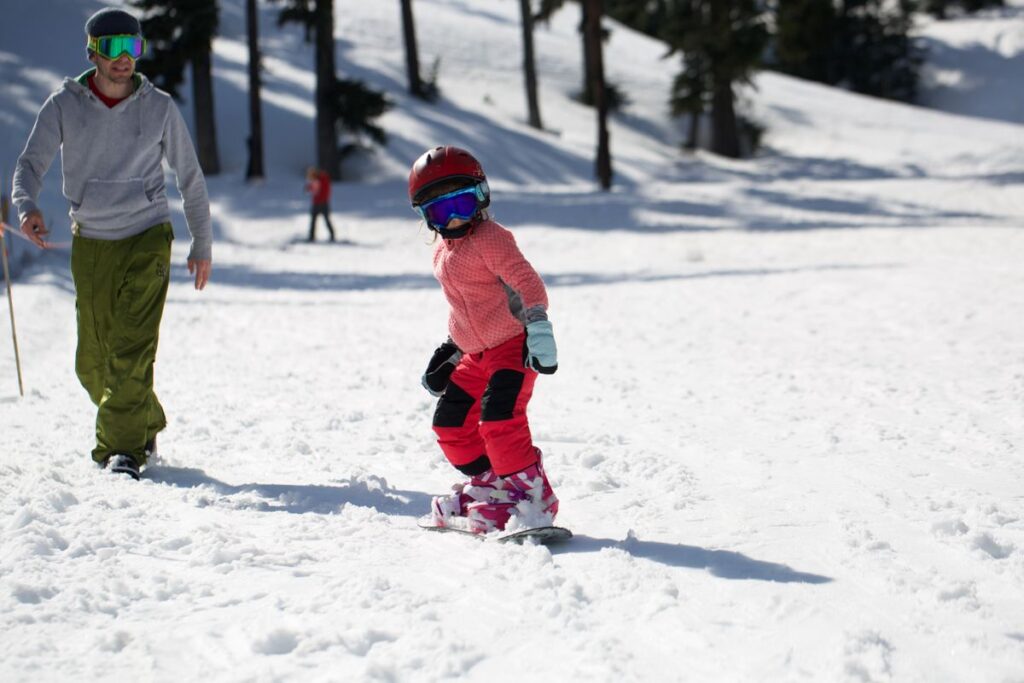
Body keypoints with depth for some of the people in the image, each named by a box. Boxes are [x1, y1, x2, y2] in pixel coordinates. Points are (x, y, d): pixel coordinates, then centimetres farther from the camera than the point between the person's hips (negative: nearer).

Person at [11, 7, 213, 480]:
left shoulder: (159, 108, -2)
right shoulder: (64, 105, -2)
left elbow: (190, 178, 8)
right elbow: (32, 162, -5)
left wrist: (202, 244, 10)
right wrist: (27, 206, -28)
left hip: (147, 237, -2)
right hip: (90, 242, 2)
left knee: (132, 347, -16)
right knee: (93, 361, 5)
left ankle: (123, 447, -11)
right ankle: (145, 424, 27)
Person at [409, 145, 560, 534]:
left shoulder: (490, 238, -14)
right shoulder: (443, 250, 13)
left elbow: (527, 282, -20)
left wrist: (538, 330, -27)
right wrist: (449, 352, 23)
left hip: (513, 345, -9)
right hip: (476, 353, 9)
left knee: (499, 418, -22)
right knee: (451, 423, 8)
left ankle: (534, 496, -14)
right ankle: (492, 482, 24)